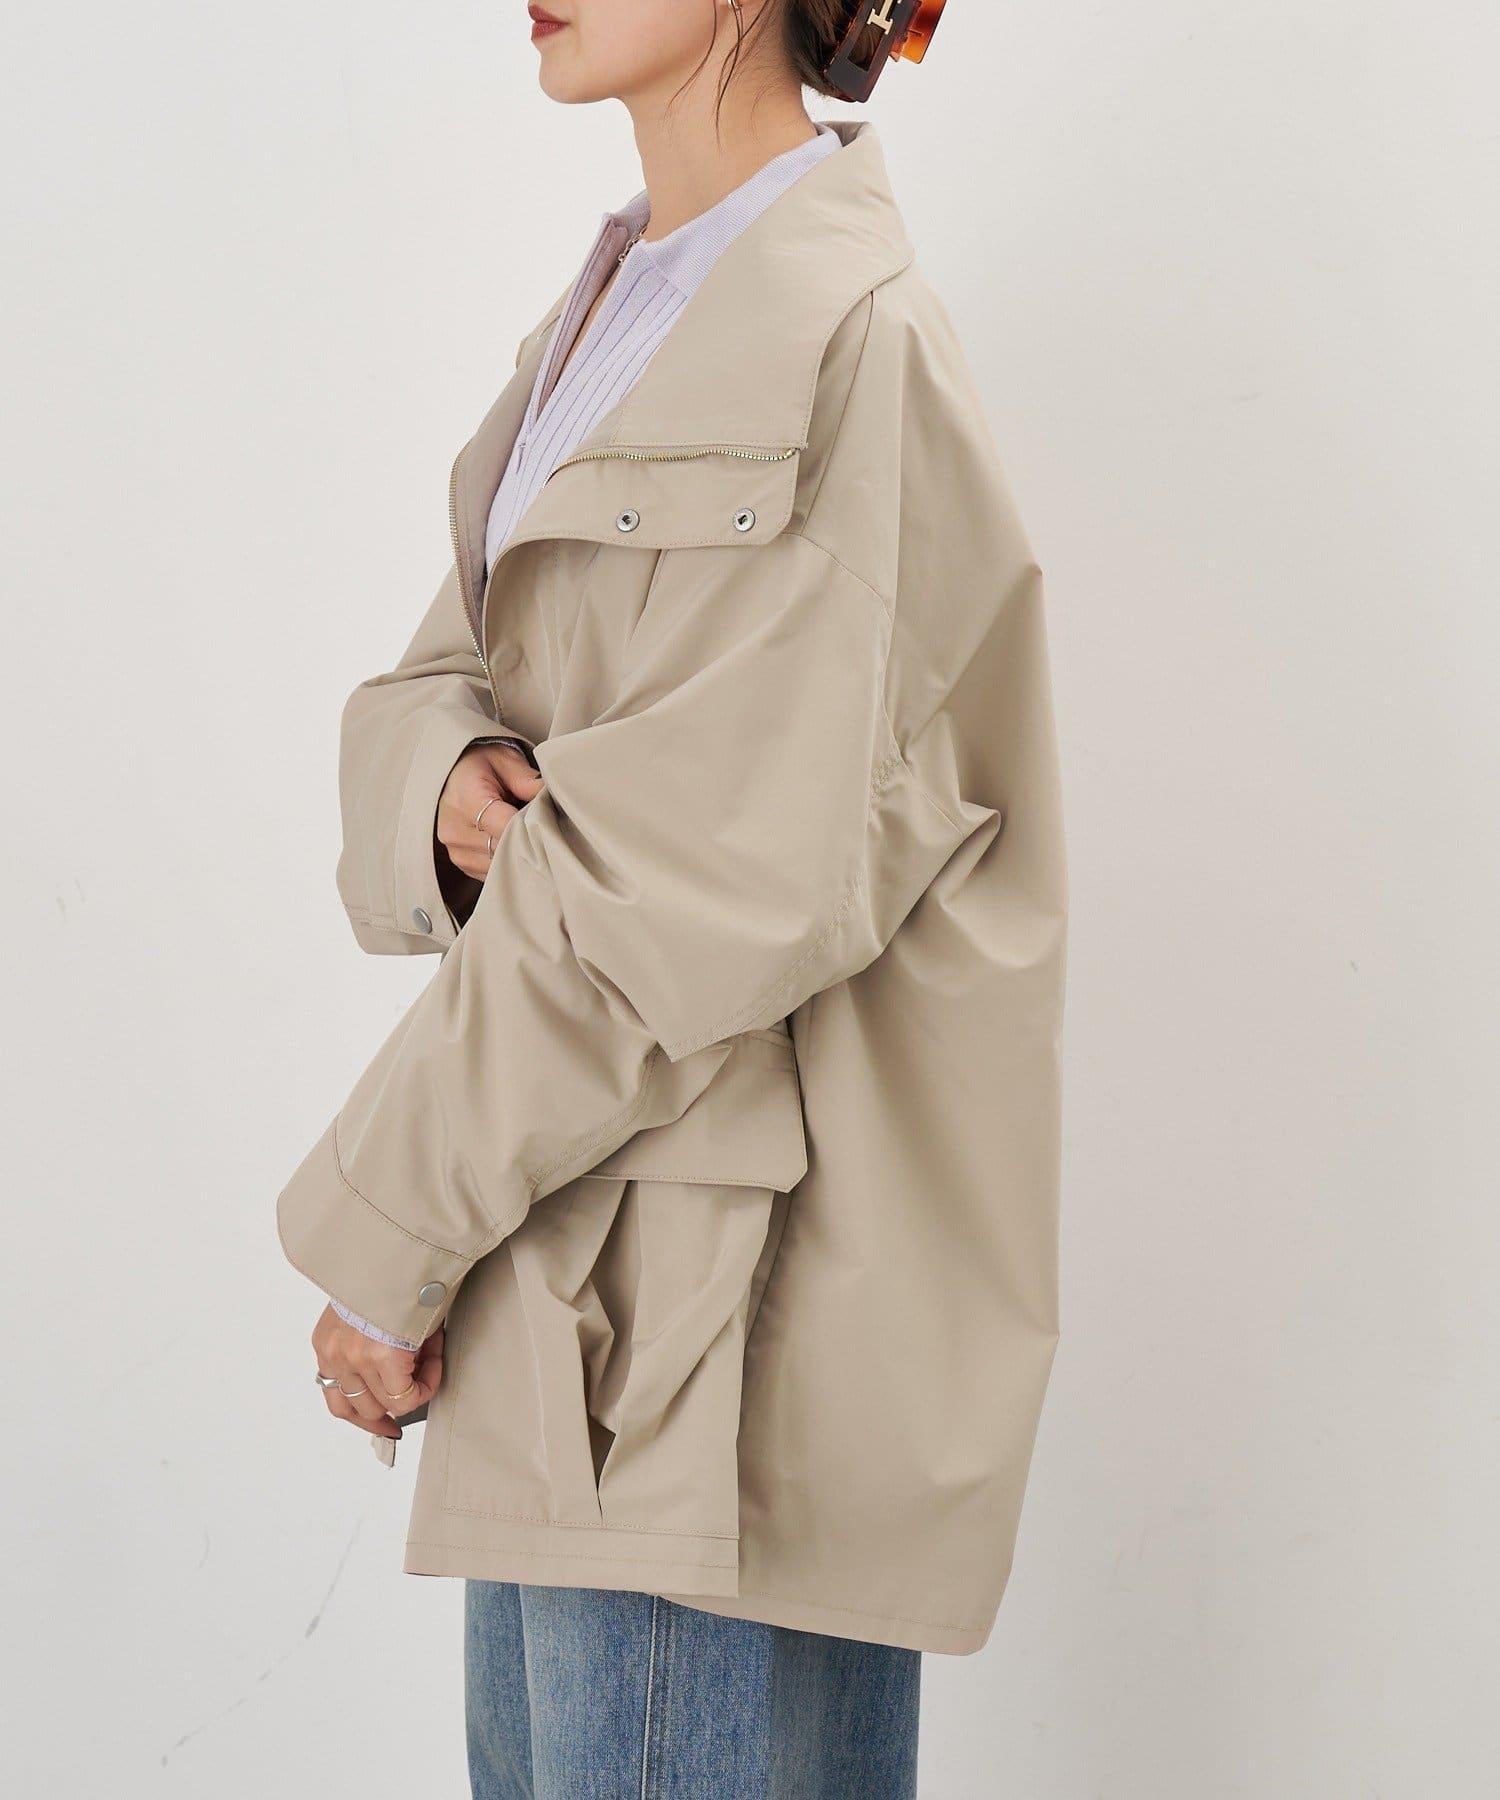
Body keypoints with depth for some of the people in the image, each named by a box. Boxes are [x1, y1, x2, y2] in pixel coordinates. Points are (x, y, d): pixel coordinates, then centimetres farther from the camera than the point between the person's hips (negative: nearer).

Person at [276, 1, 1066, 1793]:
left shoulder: (853, 346, -17)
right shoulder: (610, 313, 11)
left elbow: (729, 876, -21)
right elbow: (436, 670, 15)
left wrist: (381, 1230, -15)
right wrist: (454, 787, -11)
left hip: (729, 1280, -8)